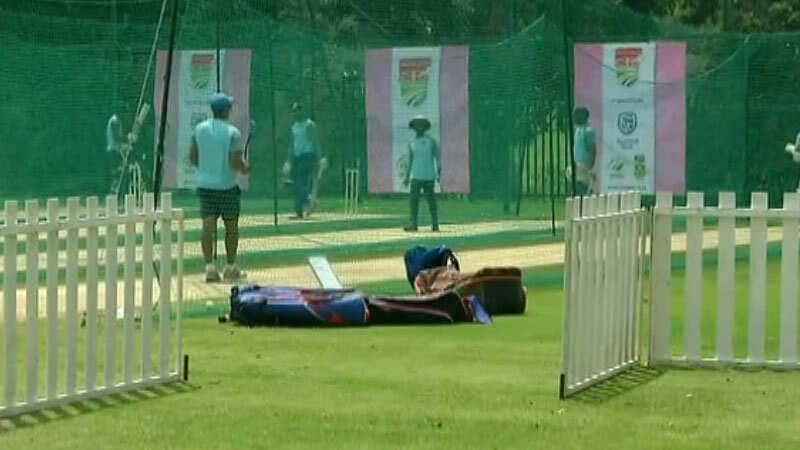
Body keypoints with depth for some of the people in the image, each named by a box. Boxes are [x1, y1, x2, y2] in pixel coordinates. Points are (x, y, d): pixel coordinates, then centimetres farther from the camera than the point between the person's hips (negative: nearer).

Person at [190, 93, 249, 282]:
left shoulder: (199, 129, 2)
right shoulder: (232, 132, -12)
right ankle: (231, 267, 16)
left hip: (205, 184, 4)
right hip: (227, 186, -4)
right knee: (231, 226, 9)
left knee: (208, 225, 1)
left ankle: (209, 266, -8)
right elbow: (236, 162, -17)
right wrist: (245, 167, 4)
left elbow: (192, 157, 7)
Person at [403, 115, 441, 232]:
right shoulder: (412, 142, 11)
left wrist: (439, 171, -15)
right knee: (414, 199, -8)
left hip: (429, 176, -3)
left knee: (431, 199, 0)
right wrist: (407, 176, 14)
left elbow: (438, 156, -2)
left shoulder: (431, 141, 0)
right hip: (416, 176, 3)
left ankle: (435, 224, 7)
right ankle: (413, 224, -9)